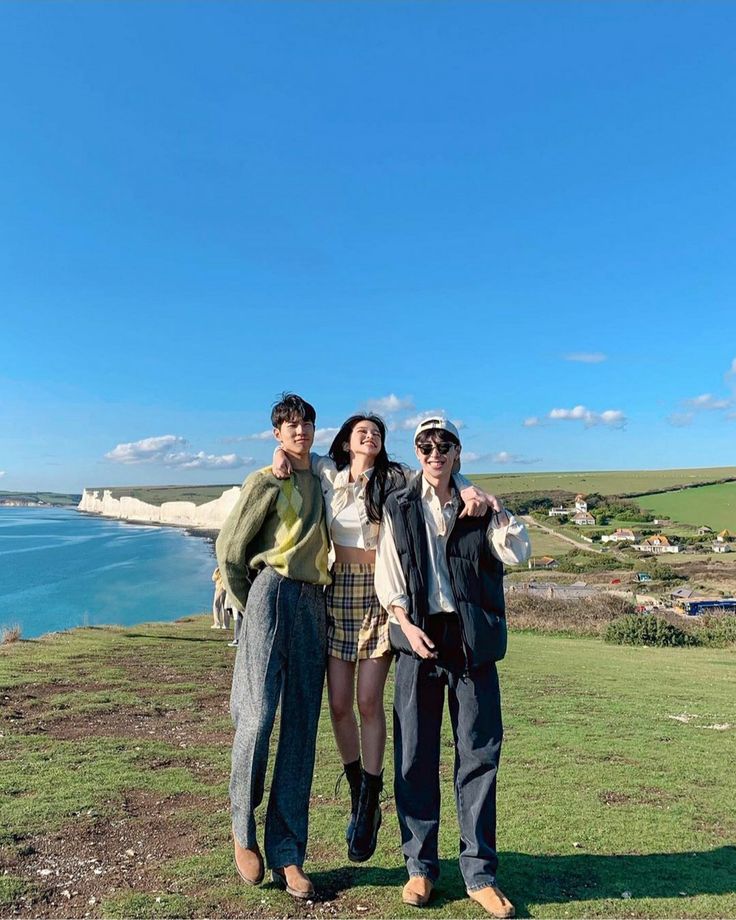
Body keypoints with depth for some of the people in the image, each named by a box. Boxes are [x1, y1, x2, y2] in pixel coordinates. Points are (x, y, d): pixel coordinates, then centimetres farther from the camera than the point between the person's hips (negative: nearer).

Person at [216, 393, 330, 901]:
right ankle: (244, 830, 16)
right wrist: (251, 606, 5)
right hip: (272, 592, -4)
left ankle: (287, 854, 13)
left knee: (301, 727, 4)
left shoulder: (321, 480, 17)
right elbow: (230, 548, 2)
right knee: (257, 715, -10)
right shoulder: (266, 482, 2)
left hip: (314, 602, 5)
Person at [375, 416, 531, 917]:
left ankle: (479, 872, 19)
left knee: (479, 752, 5)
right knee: (415, 754, 5)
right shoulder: (399, 507, 7)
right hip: (419, 637, 0)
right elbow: (388, 575, 3)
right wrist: (407, 624, -9)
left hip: (473, 640, 1)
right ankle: (421, 866, 22)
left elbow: (518, 553, -4)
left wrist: (498, 514, -17)